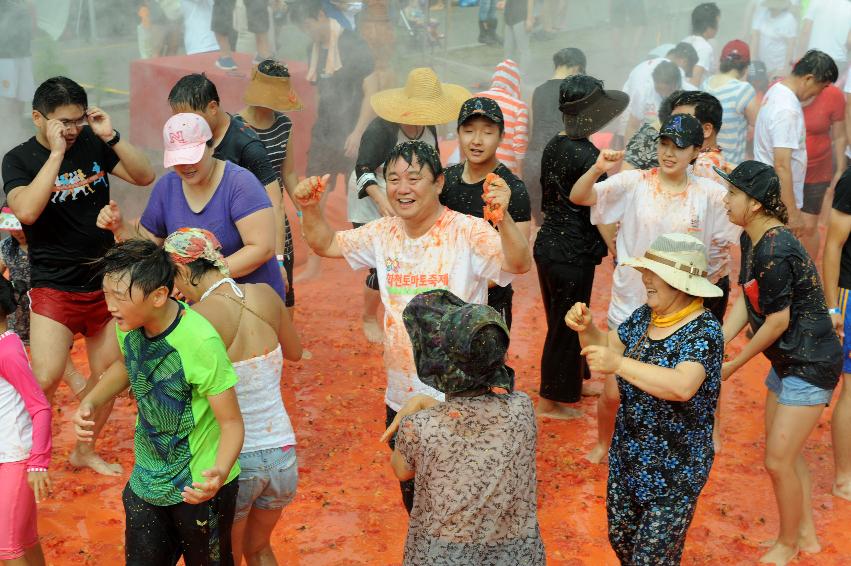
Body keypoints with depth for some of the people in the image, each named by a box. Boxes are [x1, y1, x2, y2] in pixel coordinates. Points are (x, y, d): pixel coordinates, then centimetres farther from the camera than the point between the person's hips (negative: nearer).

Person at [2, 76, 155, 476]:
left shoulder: (93, 143, 1)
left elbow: (145, 176, -4)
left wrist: (111, 137, -16)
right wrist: (57, 153, -25)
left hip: (105, 283, 4)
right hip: (54, 289, -4)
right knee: (45, 378, -17)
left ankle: (84, 450, 32)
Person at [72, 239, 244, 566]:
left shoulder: (200, 343, -30)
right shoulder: (130, 324, -10)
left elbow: (232, 422, -23)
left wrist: (220, 473, -42)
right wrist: (89, 403, -4)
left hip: (199, 489, -6)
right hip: (146, 482, 6)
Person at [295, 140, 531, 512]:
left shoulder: (467, 233, -16)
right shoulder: (384, 233, 2)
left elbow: (519, 264, -30)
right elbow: (325, 244, 12)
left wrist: (503, 218, -49)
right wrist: (310, 207, -7)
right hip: (402, 397, 6)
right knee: (413, 499, 22)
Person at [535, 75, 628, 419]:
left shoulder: (554, 146, 4)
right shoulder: (587, 155, -20)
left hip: (548, 244, 8)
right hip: (574, 252, -8)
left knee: (564, 320, 22)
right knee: (566, 325, 6)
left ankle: (575, 382, 41)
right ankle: (551, 401, 18)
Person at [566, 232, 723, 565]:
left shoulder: (704, 331, -23)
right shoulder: (645, 316, 0)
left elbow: (682, 387, -40)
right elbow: (607, 346, 15)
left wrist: (619, 364, -44)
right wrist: (586, 329, -6)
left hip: (674, 472, -7)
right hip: (627, 457, 7)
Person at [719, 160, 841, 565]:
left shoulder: (775, 251, -27)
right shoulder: (751, 240, 2)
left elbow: (778, 322, -23)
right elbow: (744, 302, 4)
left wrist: (734, 365, -12)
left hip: (811, 365, -10)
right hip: (786, 361, 10)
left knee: (778, 460, -1)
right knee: (785, 452, 19)